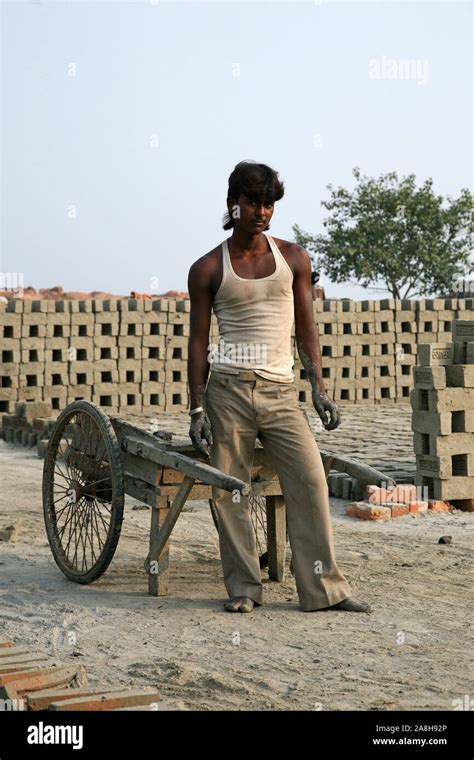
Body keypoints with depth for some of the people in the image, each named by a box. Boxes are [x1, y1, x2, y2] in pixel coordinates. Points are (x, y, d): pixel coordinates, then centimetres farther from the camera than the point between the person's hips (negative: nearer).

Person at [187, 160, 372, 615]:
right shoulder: (208, 269, 4)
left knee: (310, 480, -8)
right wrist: (197, 408, -1)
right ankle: (243, 588, 11)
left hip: (281, 390, 2)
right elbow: (198, 341, 5)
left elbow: (306, 329, 12)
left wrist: (318, 388, 2)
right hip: (228, 389, -1)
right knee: (228, 491, -1)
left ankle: (324, 589, -3)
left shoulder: (293, 259, 10)